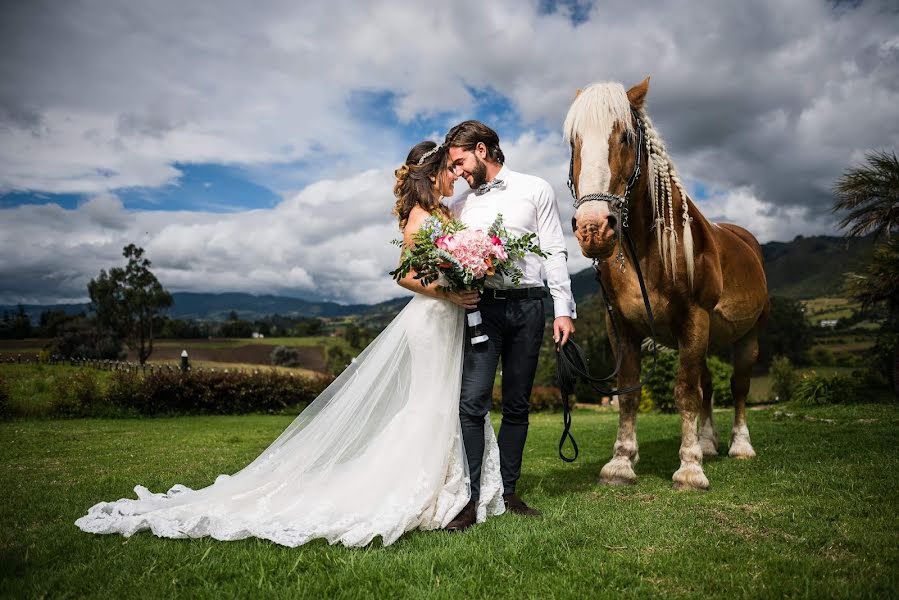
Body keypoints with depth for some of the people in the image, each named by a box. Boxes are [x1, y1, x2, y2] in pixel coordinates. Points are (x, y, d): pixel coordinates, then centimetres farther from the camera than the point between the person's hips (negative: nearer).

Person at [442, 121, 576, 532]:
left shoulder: (535, 190, 9)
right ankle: (470, 500, -7)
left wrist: (563, 309, -3)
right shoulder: (459, 206, 15)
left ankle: (508, 492, 17)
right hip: (482, 307, 1)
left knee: (517, 405, 6)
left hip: (528, 306, 0)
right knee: (472, 401, -12)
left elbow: (554, 252, 4)